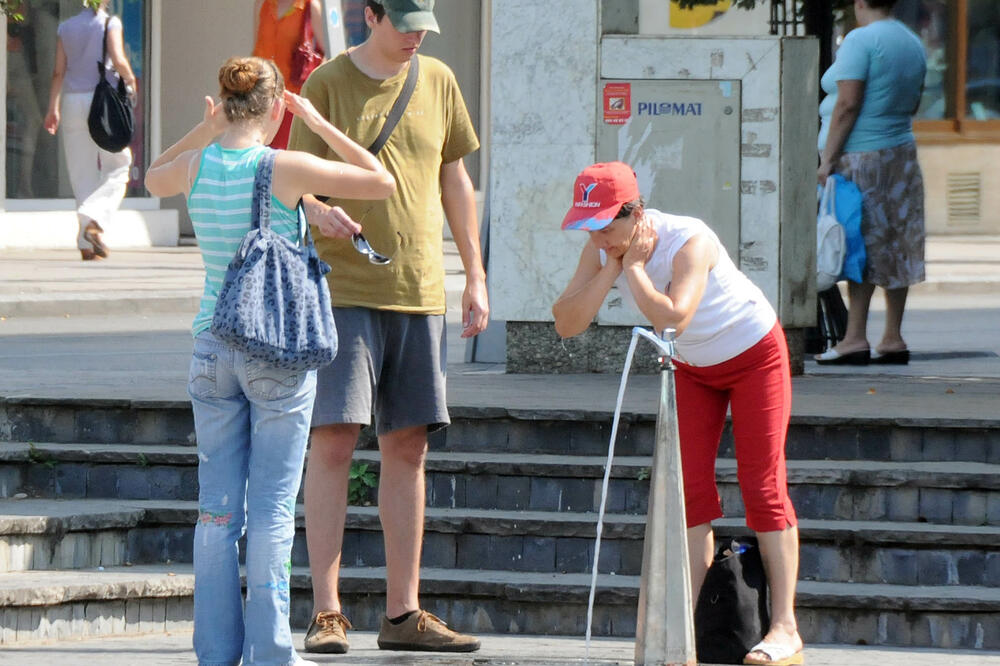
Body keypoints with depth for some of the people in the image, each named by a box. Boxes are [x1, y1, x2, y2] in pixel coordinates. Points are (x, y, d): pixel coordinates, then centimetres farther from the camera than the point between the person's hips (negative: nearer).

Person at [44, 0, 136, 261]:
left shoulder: (66, 27, 8)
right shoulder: (110, 23, -3)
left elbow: (58, 71, 6)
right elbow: (118, 60, -15)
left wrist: (53, 108, 8)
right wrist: (130, 79, 4)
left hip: (72, 102, 4)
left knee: (81, 171, 7)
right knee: (117, 166, 6)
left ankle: (87, 245, 3)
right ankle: (94, 220, -18)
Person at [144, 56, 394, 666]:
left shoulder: (196, 166, 0)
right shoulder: (286, 169, -12)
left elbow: (153, 179, 25)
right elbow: (383, 182, -5)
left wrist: (205, 131, 17)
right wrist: (319, 124, 0)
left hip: (213, 349, 4)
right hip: (279, 350, -4)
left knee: (218, 507, 8)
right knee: (272, 510, 1)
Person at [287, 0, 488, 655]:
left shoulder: (438, 81, 10)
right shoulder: (329, 82, -2)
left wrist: (476, 276, 15)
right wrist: (317, 210, -27)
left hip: (420, 288, 4)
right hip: (343, 287, -4)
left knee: (408, 447, 6)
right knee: (334, 436, -10)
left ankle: (403, 613, 10)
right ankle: (326, 613, -9)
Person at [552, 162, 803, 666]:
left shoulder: (689, 241, -34)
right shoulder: (601, 251, -16)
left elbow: (672, 317, -49)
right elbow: (567, 323, -24)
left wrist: (633, 266, -37)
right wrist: (613, 267, -31)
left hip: (754, 354, -6)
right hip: (693, 368, 6)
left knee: (762, 484, -10)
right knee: (689, 487, -4)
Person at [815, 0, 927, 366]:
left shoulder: (860, 41, -12)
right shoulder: (913, 43, 13)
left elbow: (847, 104, -18)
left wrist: (827, 158, -16)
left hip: (860, 157, -8)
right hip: (900, 153, 8)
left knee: (860, 247, -9)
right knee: (895, 247, 8)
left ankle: (855, 338, -11)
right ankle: (893, 338, 10)